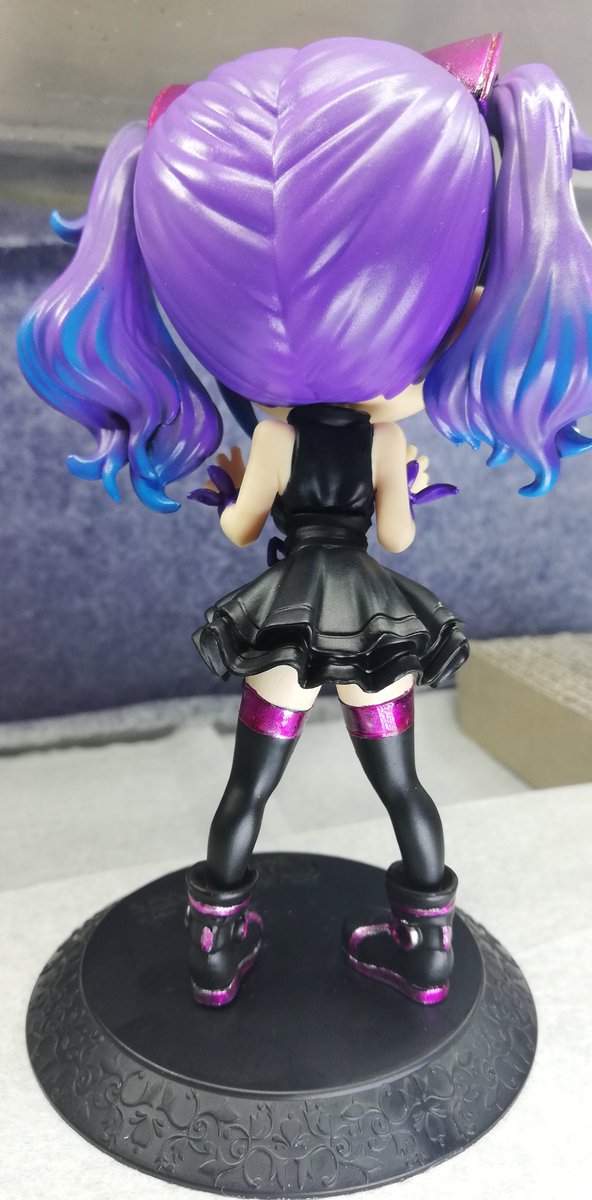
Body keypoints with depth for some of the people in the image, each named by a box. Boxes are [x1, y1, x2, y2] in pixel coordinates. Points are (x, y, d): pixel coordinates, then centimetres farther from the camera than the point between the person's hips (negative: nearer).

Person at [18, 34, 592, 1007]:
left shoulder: (272, 432, -6)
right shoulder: (385, 438, -5)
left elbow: (237, 531, 2)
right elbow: (399, 535, 0)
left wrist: (228, 476, 22)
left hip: (284, 616, 0)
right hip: (374, 616, 1)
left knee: (248, 788, 11)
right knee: (401, 785, 14)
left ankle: (218, 950, 25)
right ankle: (426, 946, 28)